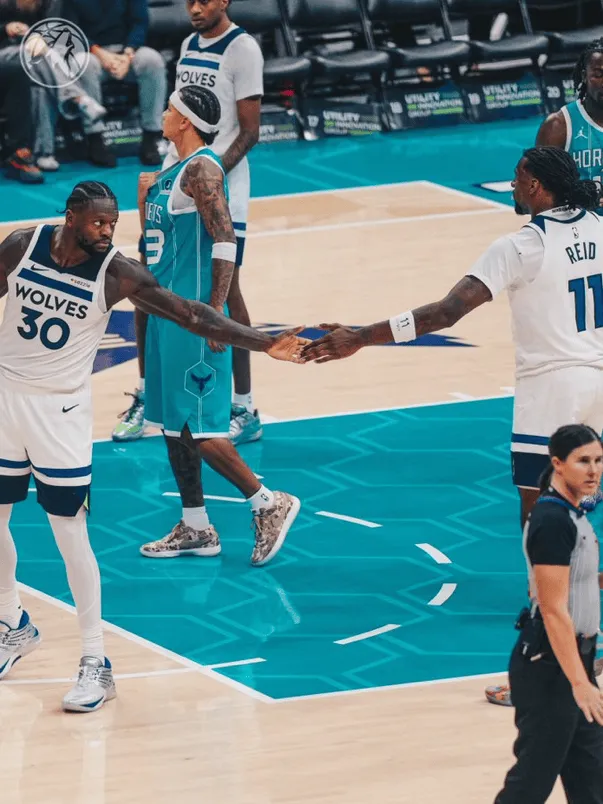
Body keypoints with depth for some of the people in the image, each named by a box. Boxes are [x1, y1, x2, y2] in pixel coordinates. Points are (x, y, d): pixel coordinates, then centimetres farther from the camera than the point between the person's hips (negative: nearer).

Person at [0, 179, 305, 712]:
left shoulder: (116, 273, -16)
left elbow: (189, 314, -19)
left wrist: (265, 343, -28)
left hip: (61, 410, -3)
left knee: (71, 534, -5)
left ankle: (96, 664, 2)